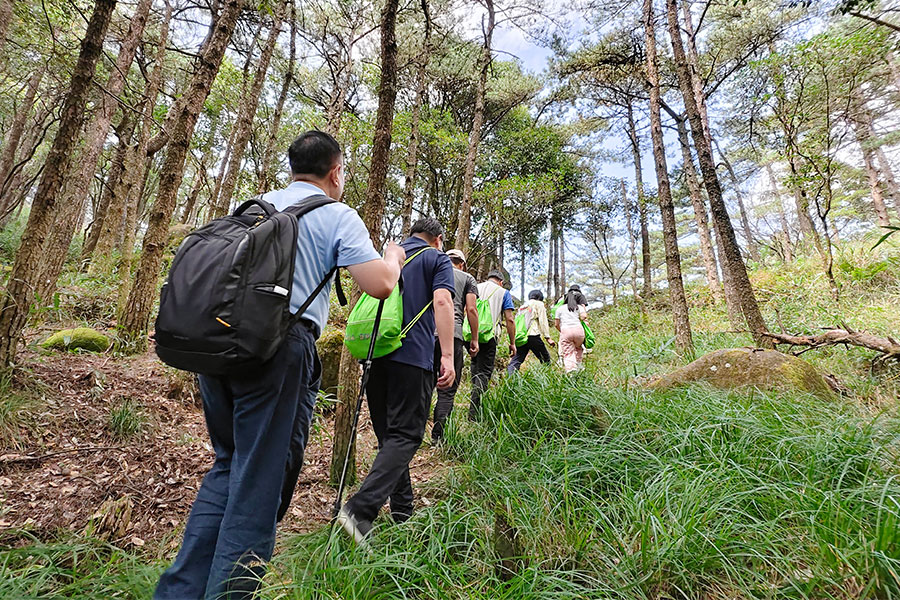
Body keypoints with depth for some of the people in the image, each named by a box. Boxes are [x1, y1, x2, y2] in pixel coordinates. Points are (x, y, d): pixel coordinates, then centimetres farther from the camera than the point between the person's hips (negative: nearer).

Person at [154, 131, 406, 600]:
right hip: (279, 347, -6)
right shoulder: (337, 215, 1)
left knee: (228, 465, 21)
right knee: (260, 481, 5)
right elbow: (379, 284, -8)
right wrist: (393, 257, 12)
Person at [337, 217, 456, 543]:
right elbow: (442, 302, -10)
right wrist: (447, 356, -16)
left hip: (376, 355, 6)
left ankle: (402, 513, 21)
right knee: (405, 436, -3)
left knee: (389, 435, 14)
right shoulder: (437, 259, 8)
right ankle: (360, 509, -18)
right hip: (413, 357, -6)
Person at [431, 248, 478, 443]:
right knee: (448, 389, 4)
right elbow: (471, 309, 4)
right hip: (452, 333, -3)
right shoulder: (467, 278, 15)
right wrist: (474, 339, 10)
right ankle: (438, 436, 1)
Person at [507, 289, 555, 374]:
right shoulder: (539, 304, 12)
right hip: (532, 335, -5)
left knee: (517, 358, -1)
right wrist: (548, 337, -1)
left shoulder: (522, 306, 28)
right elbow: (543, 321, 1)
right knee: (545, 358, 7)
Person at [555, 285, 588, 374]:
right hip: (578, 329, 1)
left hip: (565, 330, -1)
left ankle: (570, 370, -20)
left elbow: (557, 324, 17)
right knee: (579, 348, 29)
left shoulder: (559, 308, 19)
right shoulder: (579, 307, 19)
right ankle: (578, 365, 21)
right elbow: (583, 317, 2)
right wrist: (584, 308, 21)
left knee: (568, 354, -3)